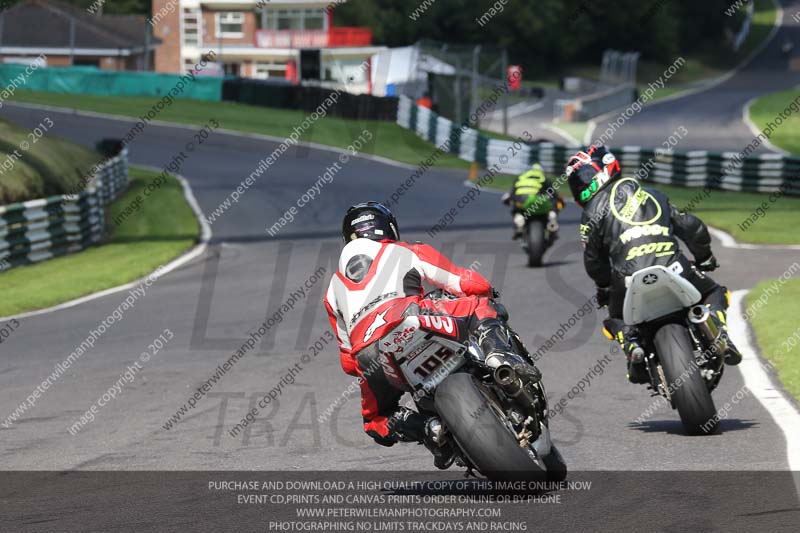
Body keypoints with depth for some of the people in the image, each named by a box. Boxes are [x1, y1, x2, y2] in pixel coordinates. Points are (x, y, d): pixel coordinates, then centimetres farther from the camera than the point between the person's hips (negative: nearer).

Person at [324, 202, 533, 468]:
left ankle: (426, 428, -2)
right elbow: (474, 285, 23)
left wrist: (374, 372, 54)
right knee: (480, 306, 16)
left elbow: (348, 362, 36)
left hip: (367, 358, 3)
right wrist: (489, 295, 46)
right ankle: (498, 355, -14)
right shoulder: (409, 253, 28)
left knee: (377, 423, 28)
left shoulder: (334, 289, 36)